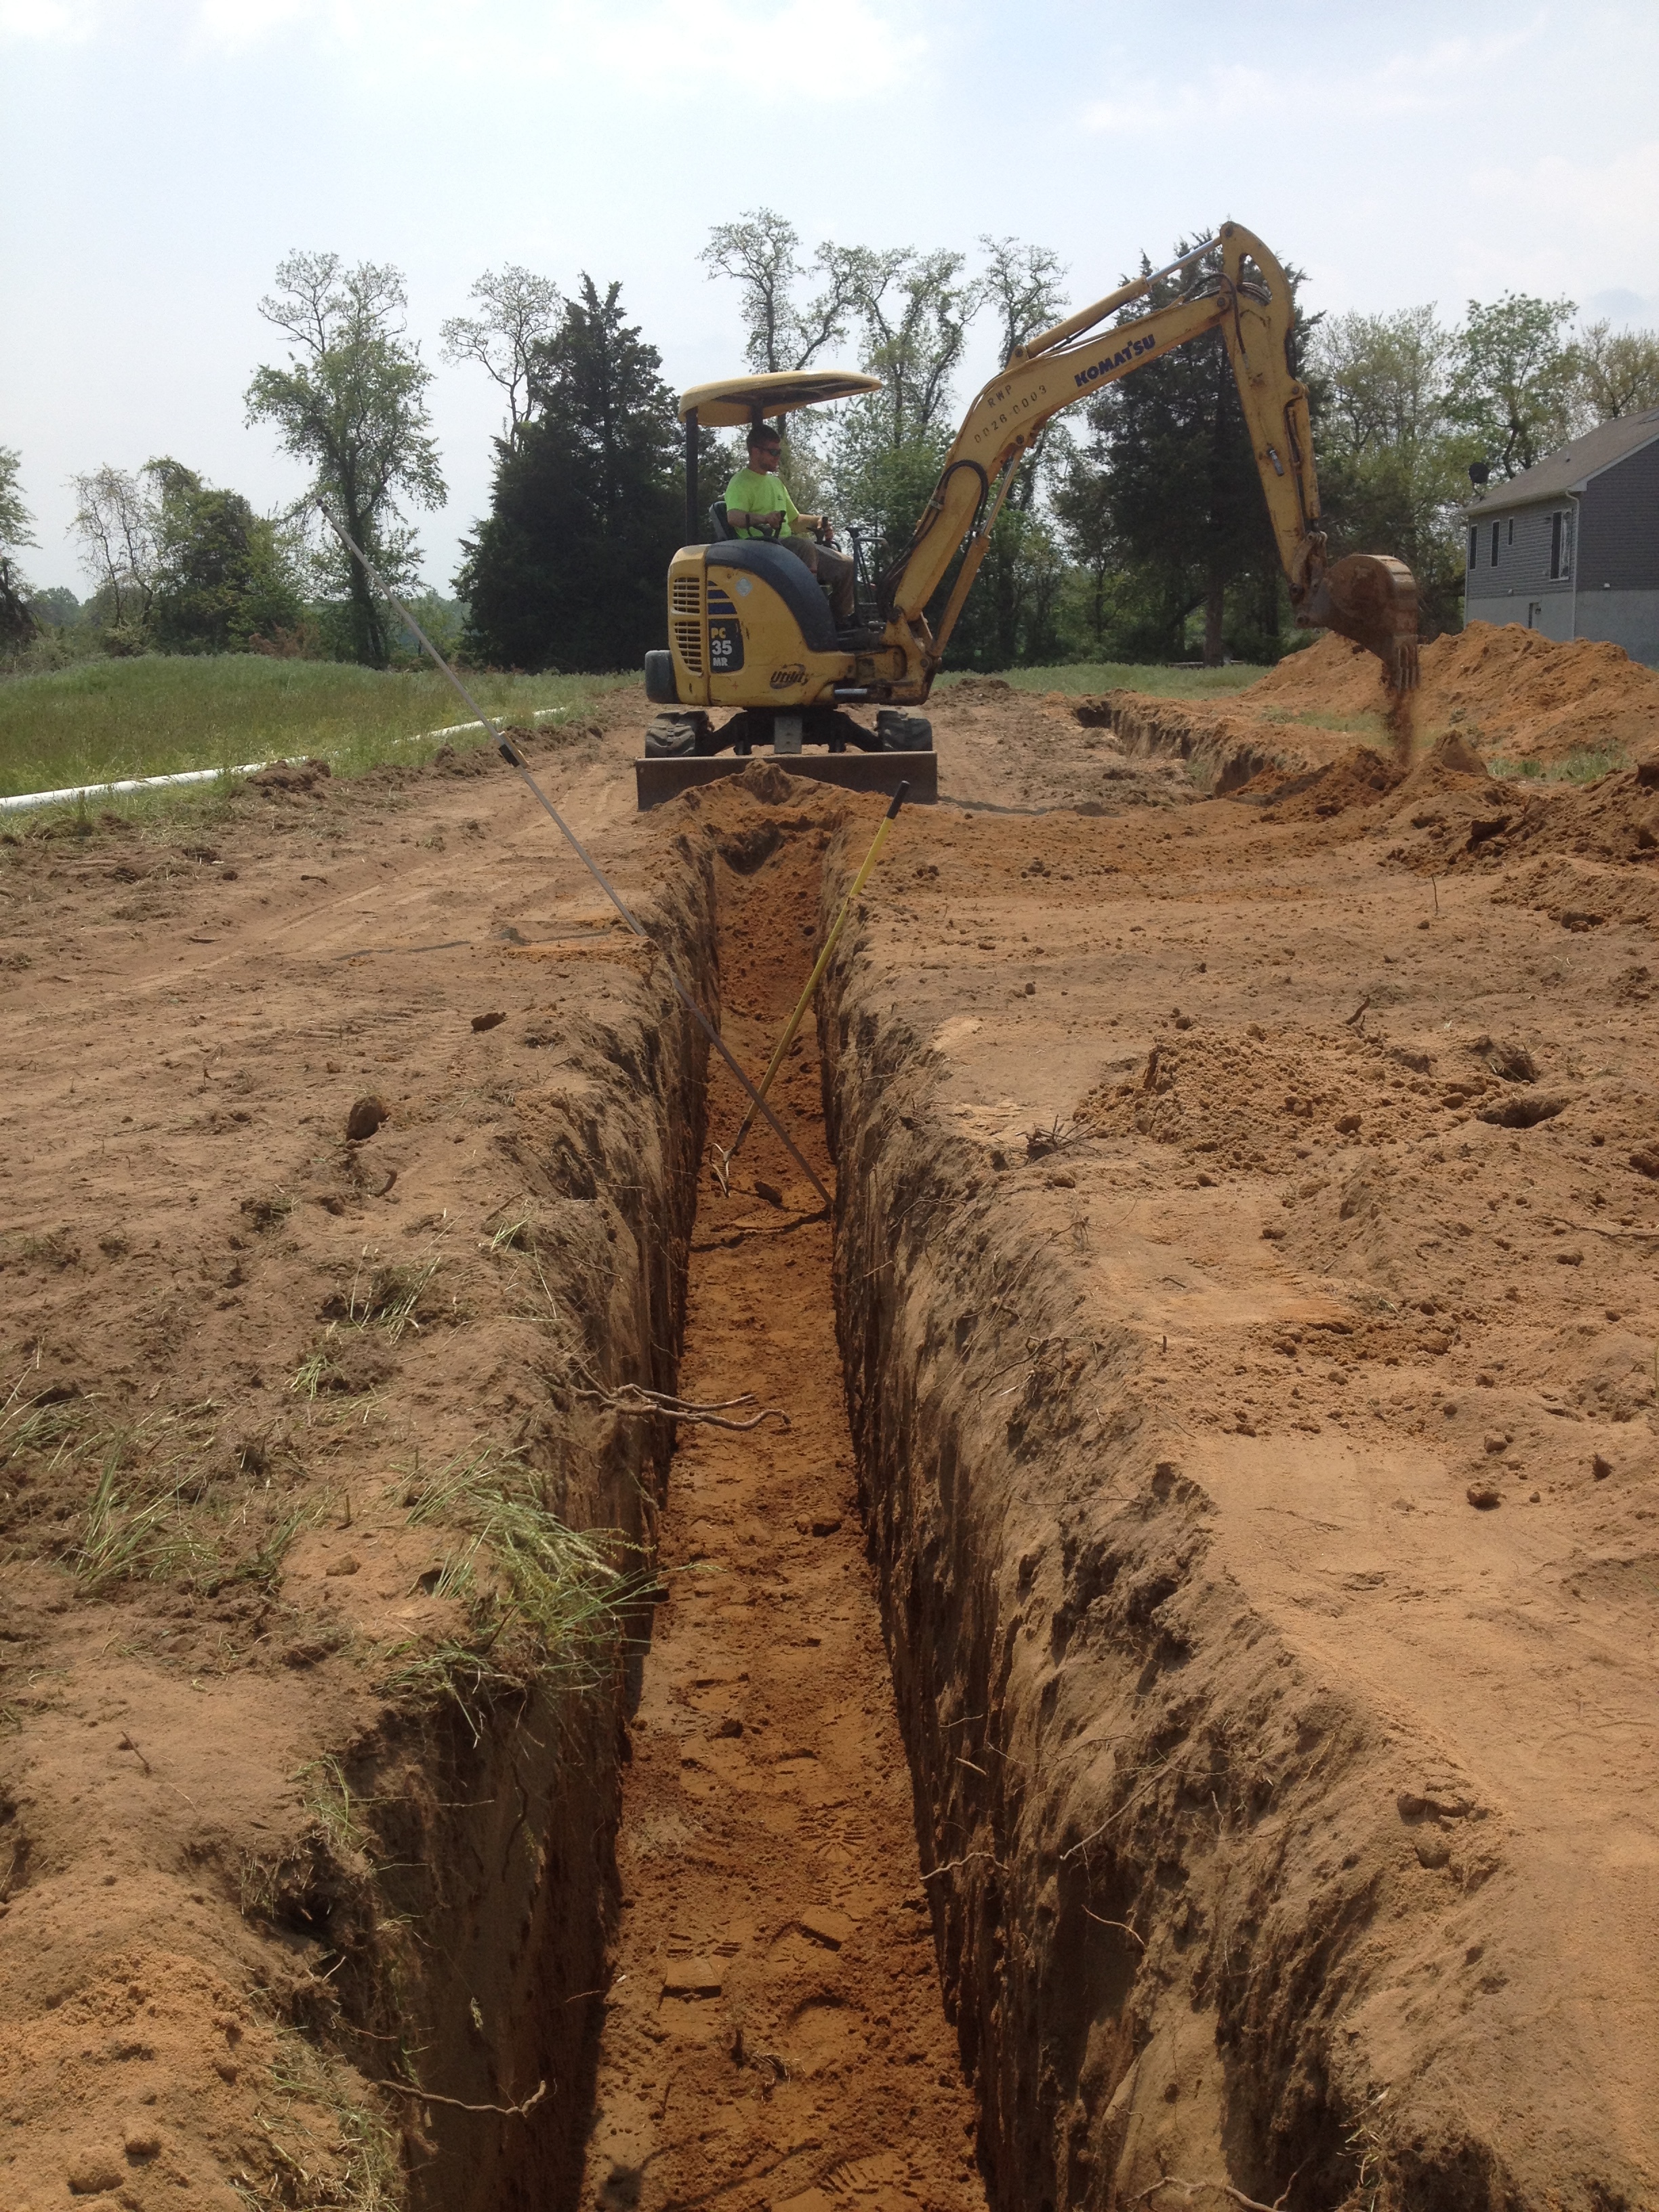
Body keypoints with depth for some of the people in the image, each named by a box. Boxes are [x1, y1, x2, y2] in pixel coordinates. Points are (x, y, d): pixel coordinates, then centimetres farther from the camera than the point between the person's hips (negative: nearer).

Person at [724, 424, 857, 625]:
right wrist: (762, 518, -42)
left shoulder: (775, 482, 26)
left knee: (846, 566, -7)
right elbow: (733, 516, -22)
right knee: (804, 545, -39)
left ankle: (843, 621, 5)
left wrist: (816, 521, 13)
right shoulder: (740, 483, -2)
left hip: (789, 544, 8)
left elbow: (794, 520, 35)